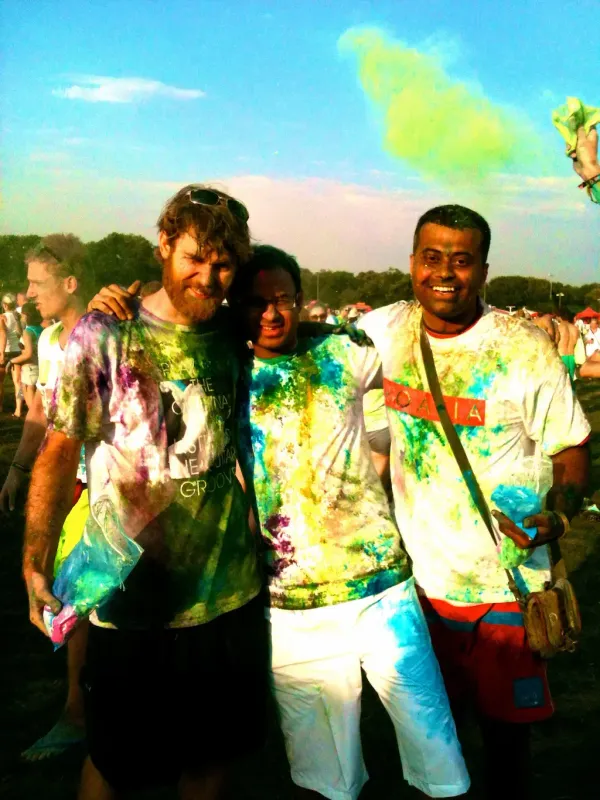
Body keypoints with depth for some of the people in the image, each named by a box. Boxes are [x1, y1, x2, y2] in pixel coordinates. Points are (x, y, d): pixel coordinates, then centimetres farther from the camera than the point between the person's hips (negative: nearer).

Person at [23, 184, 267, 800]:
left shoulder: (237, 335, 3)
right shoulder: (103, 335, -9)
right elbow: (60, 449, -9)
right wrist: (36, 563, -13)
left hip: (231, 594, 4)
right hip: (133, 602, -3)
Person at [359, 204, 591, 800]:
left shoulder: (525, 349, -12)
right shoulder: (384, 331, -3)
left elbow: (571, 449, -7)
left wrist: (557, 515, -24)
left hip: (505, 584, -2)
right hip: (416, 577, 3)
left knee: (505, 728, 13)